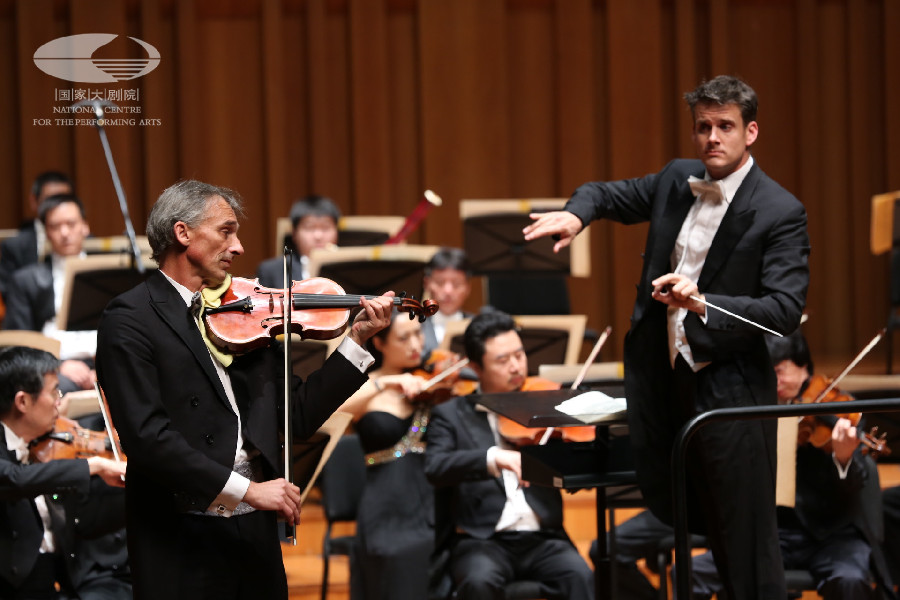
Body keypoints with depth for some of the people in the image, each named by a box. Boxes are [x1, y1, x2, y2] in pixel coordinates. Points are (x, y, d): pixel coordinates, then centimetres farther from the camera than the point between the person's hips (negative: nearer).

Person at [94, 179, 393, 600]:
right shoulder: (131, 320, -8)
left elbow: (298, 416, 12)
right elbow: (146, 437, -18)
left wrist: (356, 340, 4)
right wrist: (246, 488, -21)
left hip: (256, 535, 6)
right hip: (181, 544, -6)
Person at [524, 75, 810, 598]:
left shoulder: (781, 213, -13)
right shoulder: (677, 180, 7)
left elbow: (786, 309, -20)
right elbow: (609, 195, 21)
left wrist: (701, 304, -32)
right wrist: (576, 214, -3)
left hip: (729, 392, -7)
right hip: (668, 379, 7)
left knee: (744, 544, -4)